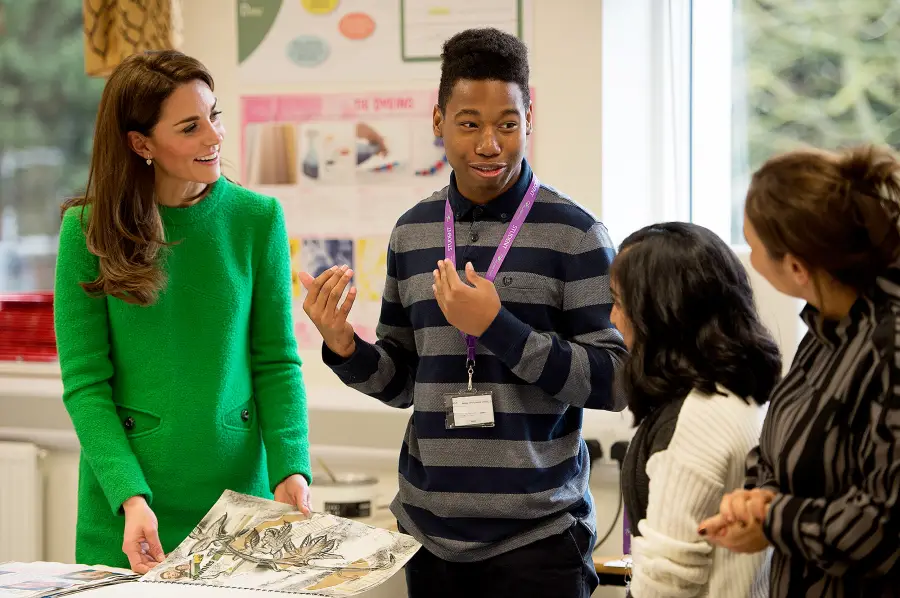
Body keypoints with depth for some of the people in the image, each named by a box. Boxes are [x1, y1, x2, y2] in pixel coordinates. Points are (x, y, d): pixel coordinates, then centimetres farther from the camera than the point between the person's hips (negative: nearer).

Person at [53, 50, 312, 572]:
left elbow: (277, 362, 1)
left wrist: (291, 469, -13)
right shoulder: (89, 230, -6)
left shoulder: (258, 219, -1)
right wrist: (129, 496, -20)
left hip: (239, 489, 2)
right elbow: (85, 383, -7)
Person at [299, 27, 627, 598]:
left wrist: (498, 328, -19)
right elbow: (404, 381, 13)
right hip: (429, 531, 4)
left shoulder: (574, 234, -7)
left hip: (537, 536, -4)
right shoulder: (413, 231, 7)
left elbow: (614, 381, -11)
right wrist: (345, 347, -7)